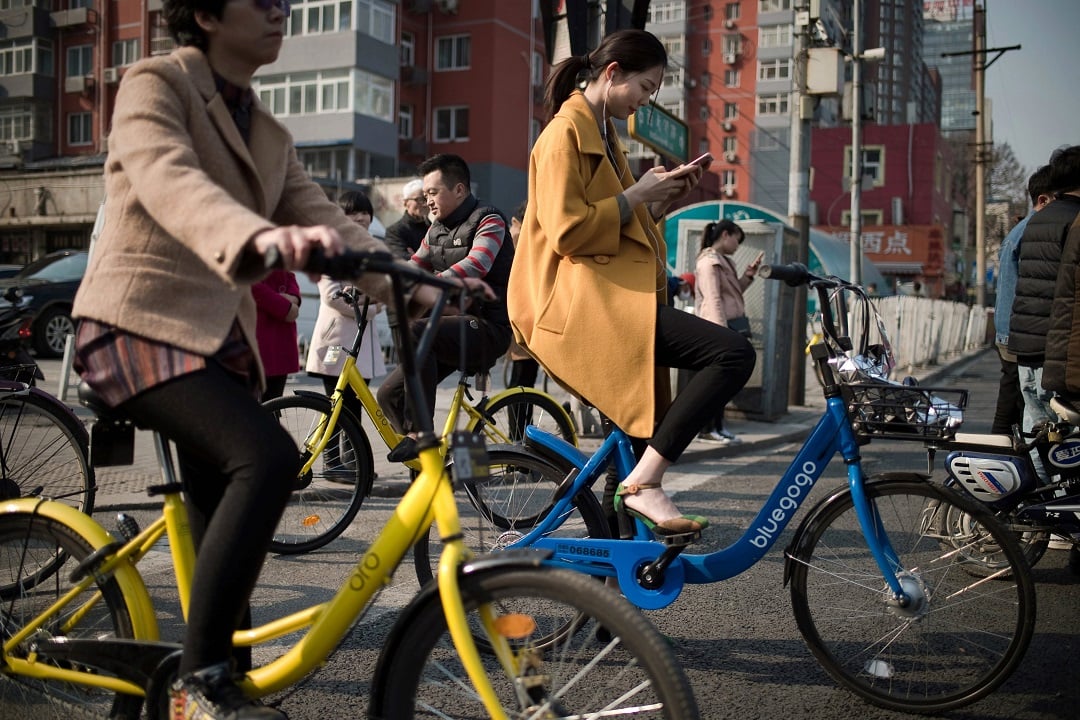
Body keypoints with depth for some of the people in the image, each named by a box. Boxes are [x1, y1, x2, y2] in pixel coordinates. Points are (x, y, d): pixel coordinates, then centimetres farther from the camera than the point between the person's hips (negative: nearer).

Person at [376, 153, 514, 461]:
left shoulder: (489, 221, -7)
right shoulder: (436, 231, 18)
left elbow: (475, 266, -25)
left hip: (486, 328, -8)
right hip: (452, 326, 8)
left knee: (416, 331, -34)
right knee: (389, 394, -2)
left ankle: (419, 433, -28)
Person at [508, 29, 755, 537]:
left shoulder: (602, 134, 24)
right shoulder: (566, 133, -6)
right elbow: (567, 231, -17)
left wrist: (662, 198, 11)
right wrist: (636, 195, -9)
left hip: (611, 298, 11)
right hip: (584, 303, -11)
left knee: (644, 426, 15)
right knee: (734, 353, -24)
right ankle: (643, 483, -21)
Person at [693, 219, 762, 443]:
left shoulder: (724, 261, 21)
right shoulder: (709, 261, -9)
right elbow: (714, 300, -17)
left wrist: (749, 274, 12)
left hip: (732, 325, 10)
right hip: (721, 327, -10)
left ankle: (717, 425, 13)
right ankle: (709, 427, -4)